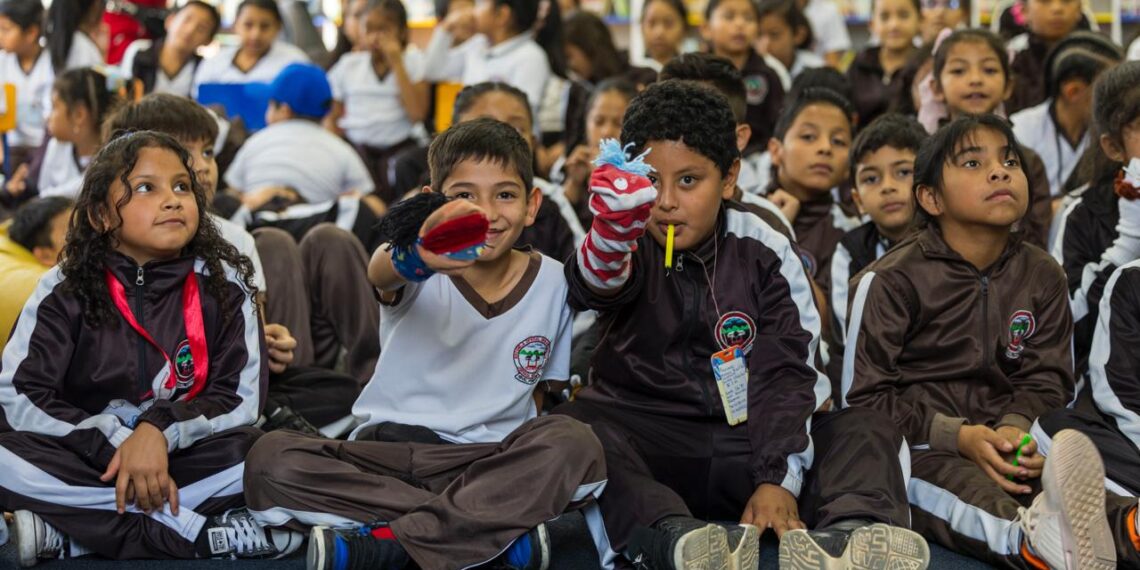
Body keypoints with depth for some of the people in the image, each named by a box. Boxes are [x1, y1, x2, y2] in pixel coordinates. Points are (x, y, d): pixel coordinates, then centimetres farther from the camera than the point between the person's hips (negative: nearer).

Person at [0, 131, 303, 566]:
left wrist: (160, 430, -24)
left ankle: (65, 534, -28)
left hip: (187, 458, 0)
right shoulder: (65, 290, -2)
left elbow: (240, 398, -6)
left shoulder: (223, 284, 0)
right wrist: (115, 446, -23)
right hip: (91, 460, 0)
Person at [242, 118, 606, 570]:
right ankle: (499, 527, -26)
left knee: (575, 445, -29)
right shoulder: (420, 269, -6)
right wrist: (418, 255, -57)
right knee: (270, 459, -26)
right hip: (388, 447, 0)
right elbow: (380, 274, -32)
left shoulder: (551, 282, 3)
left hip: (488, 458, 1)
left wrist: (529, 458, -5)